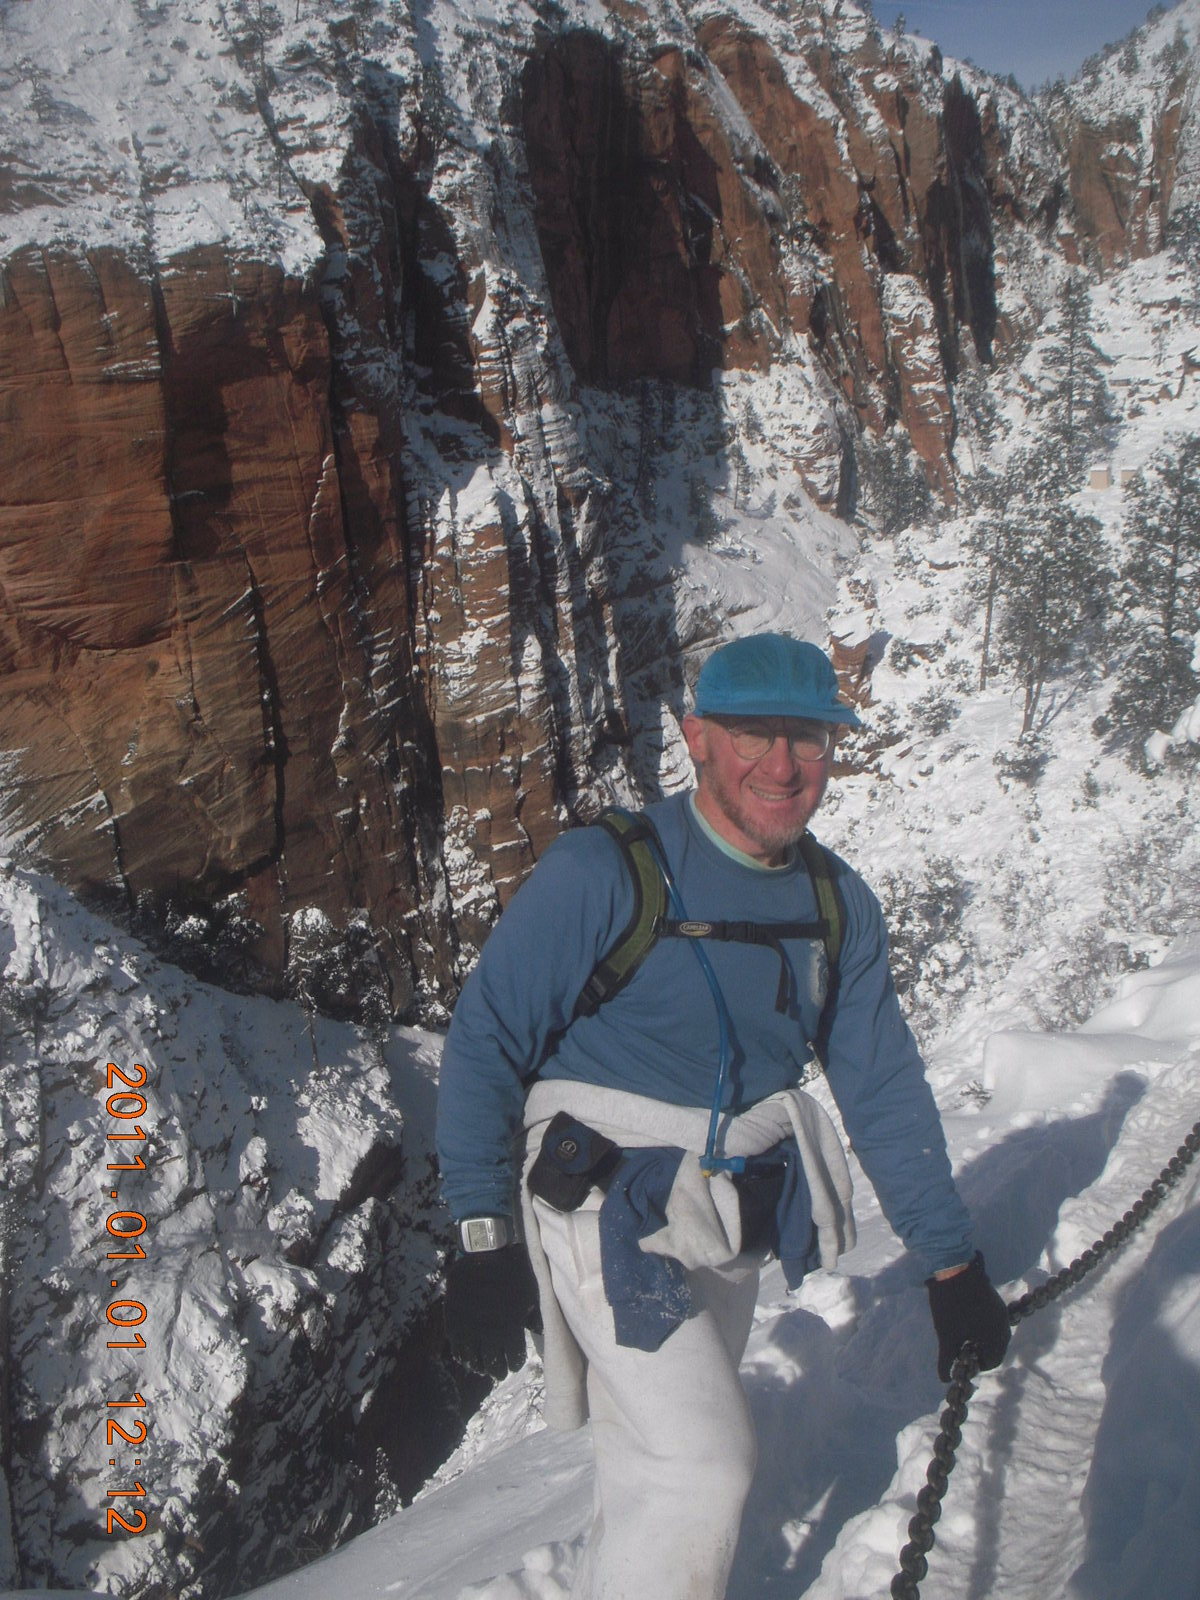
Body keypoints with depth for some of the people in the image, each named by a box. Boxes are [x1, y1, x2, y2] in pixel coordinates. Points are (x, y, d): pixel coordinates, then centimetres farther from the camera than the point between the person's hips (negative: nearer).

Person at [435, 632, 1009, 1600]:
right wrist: (484, 1242, -16)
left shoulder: (839, 905, -2)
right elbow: (485, 1043, -14)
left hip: (737, 1217, 6)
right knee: (705, 1467, -11)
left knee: (655, 1458, 19)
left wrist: (952, 1262, 5)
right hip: (607, 1207, -5)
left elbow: (884, 1086, 4)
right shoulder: (601, 873, -19)